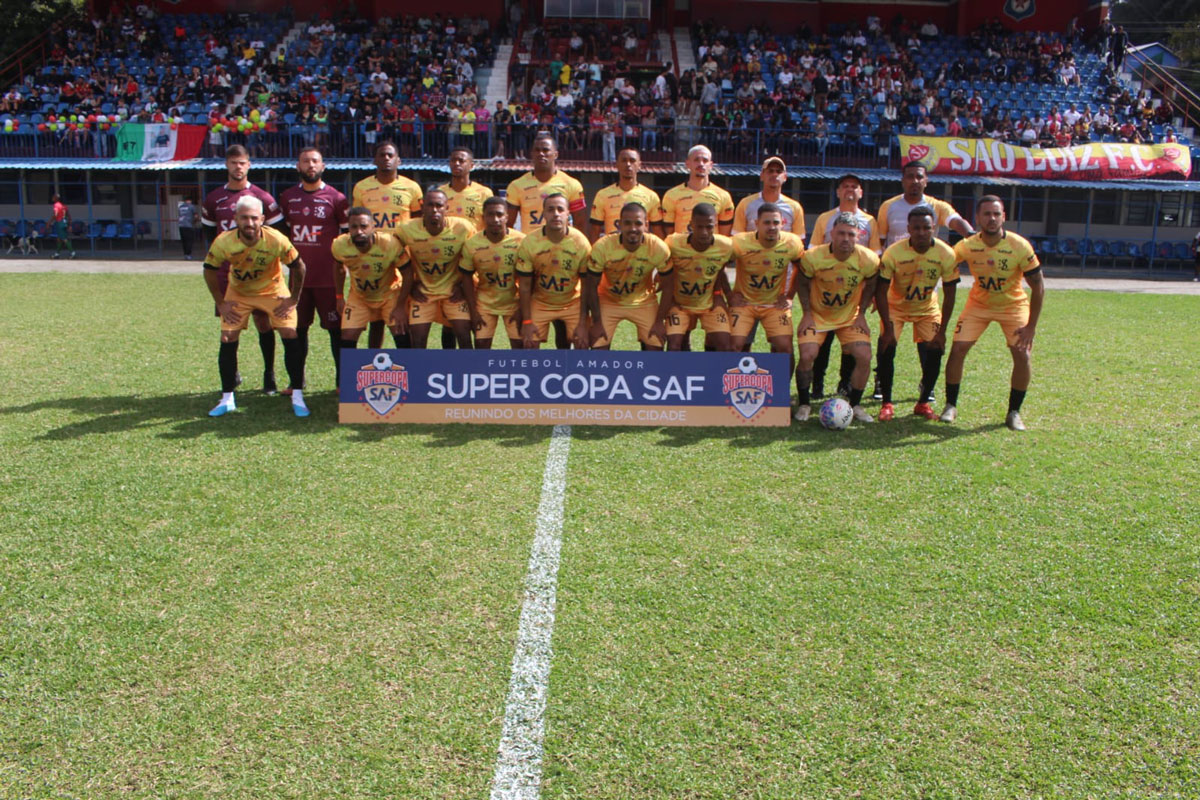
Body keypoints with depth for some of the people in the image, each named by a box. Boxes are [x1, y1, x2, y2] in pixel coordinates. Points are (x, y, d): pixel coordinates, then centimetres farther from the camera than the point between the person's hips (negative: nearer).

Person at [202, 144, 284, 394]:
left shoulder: (262, 198, 0)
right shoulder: (213, 199, 9)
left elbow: (279, 233, 2)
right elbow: (210, 233, 18)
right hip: (225, 272, 3)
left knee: (262, 321, -2)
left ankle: (269, 375, 6)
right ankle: (231, 375, 18)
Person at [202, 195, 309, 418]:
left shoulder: (276, 240, -29)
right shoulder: (223, 242, -26)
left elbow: (298, 267, -12)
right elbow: (209, 271, -7)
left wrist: (292, 299, -9)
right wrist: (221, 303, -7)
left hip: (273, 289, -1)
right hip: (238, 292, 1)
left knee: (290, 336, -13)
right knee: (227, 341, -6)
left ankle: (297, 397, -2)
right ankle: (227, 399, 9)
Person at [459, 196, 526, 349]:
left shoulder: (521, 241, -18)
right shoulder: (471, 244, -14)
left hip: (513, 302, -1)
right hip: (485, 303, 1)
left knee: (520, 345, -3)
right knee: (481, 344, -3)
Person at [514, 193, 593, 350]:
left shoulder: (581, 242, -18)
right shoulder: (529, 242, -18)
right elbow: (524, 286, -10)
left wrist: (583, 324, -12)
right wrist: (526, 321, -11)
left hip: (573, 303, 0)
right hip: (540, 303, 0)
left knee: (582, 343, -10)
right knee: (529, 344, -8)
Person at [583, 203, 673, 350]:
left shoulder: (659, 248, -25)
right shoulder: (602, 247, -28)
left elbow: (667, 287, -11)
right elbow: (591, 286, -14)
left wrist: (659, 321, -11)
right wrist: (597, 322, -13)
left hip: (644, 301, 1)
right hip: (608, 300, -1)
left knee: (655, 346, -8)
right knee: (598, 346, -10)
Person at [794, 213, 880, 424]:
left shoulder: (868, 259, -16)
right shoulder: (813, 257, -21)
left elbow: (870, 286, 3)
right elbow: (802, 283, -5)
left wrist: (861, 314, -3)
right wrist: (807, 313, -11)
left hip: (850, 316, 2)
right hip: (817, 315, -1)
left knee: (864, 357, -13)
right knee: (807, 356, -19)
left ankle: (855, 405, 8)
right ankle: (804, 405, 3)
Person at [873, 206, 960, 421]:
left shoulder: (946, 254, -21)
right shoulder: (893, 253, -26)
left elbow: (950, 294, -12)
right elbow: (881, 291, -20)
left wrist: (941, 330, -15)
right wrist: (888, 328, -24)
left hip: (927, 309, 2)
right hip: (895, 307, -1)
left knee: (934, 353, -10)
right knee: (886, 350, -17)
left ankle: (923, 403, 9)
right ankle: (887, 404, -3)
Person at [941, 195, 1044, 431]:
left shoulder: (1020, 247, -22)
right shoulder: (966, 246, -18)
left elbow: (1038, 287, -15)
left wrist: (1031, 326, -19)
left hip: (1013, 305, -1)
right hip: (978, 304, 1)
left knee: (1023, 354, -13)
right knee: (957, 349, -11)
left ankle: (1014, 412, 4)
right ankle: (951, 406, 5)